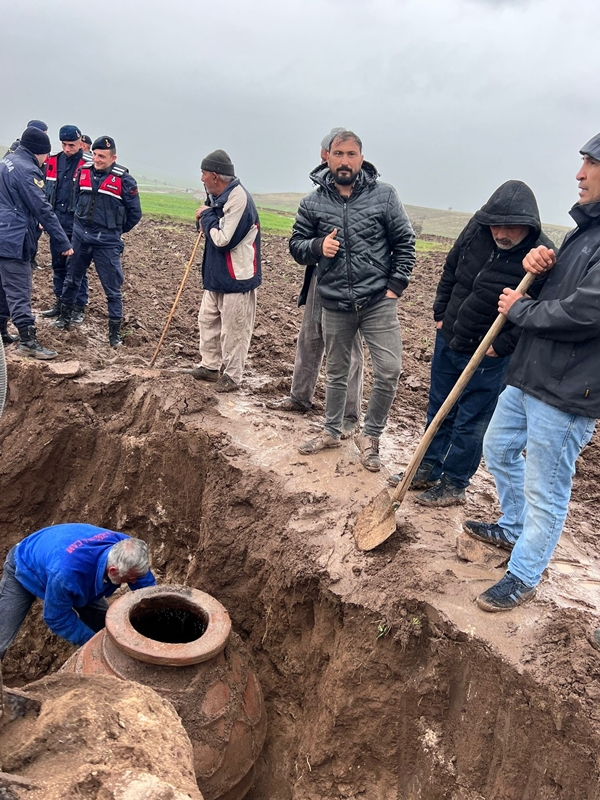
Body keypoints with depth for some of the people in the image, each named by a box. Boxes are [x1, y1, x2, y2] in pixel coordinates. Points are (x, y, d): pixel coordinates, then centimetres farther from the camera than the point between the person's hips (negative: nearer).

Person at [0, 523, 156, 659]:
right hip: (26, 569, -5)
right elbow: (57, 618, -28)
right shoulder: (67, 572, -47)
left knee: (105, 626, -2)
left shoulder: (125, 549, -32)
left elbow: (149, 590, -14)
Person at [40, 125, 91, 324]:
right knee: (58, 265, 12)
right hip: (56, 221, 5)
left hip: (77, 224, -5)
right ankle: (60, 302, 23)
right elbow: (45, 189, 15)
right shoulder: (52, 161, 7)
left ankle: (79, 306, 9)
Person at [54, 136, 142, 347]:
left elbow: (135, 213, -3)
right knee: (72, 279, 17)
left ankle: (115, 332, 9)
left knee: (112, 289, 0)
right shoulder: (84, 171, 2)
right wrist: (82, 221, 18)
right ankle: (65, 317, 35)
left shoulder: (123, 179, -11)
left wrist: (116, 230, 6)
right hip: (80, 236, 5)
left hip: (107, 242, -4)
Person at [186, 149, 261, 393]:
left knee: (234, 330, 1)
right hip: (216, 275, 10)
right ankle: (210, 366, 30)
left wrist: (207, 216, -10)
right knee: (207, 320, 17)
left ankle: (232, 376, 14)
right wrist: (205, 218, 1)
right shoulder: (218, 196, 9)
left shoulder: (238, 199, -20)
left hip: (237, 279, -10)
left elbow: (223, 239, -23)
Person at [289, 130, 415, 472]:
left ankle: (371, 436, 13)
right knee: (337, 372, 16)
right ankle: (332, 431, 35)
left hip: (378, 301, -1)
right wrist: (317, 246, -13)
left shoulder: (383, 194, -3)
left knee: (390, 371, -8)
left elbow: (405, 242, 1)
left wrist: (395, 286, -6)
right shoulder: (313, 203, 1)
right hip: (335, 305, 2)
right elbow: (296, 245, 9)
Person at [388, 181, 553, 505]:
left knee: (470, 423, 6)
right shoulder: (477, 229, -7)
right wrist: (440, 314, 8)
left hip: (488, 357, -5)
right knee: (438, 410, 17)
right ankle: (429, 469, 34)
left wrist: (502, 346, -19)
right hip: (448, 339, 6)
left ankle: (454, 484, 23)